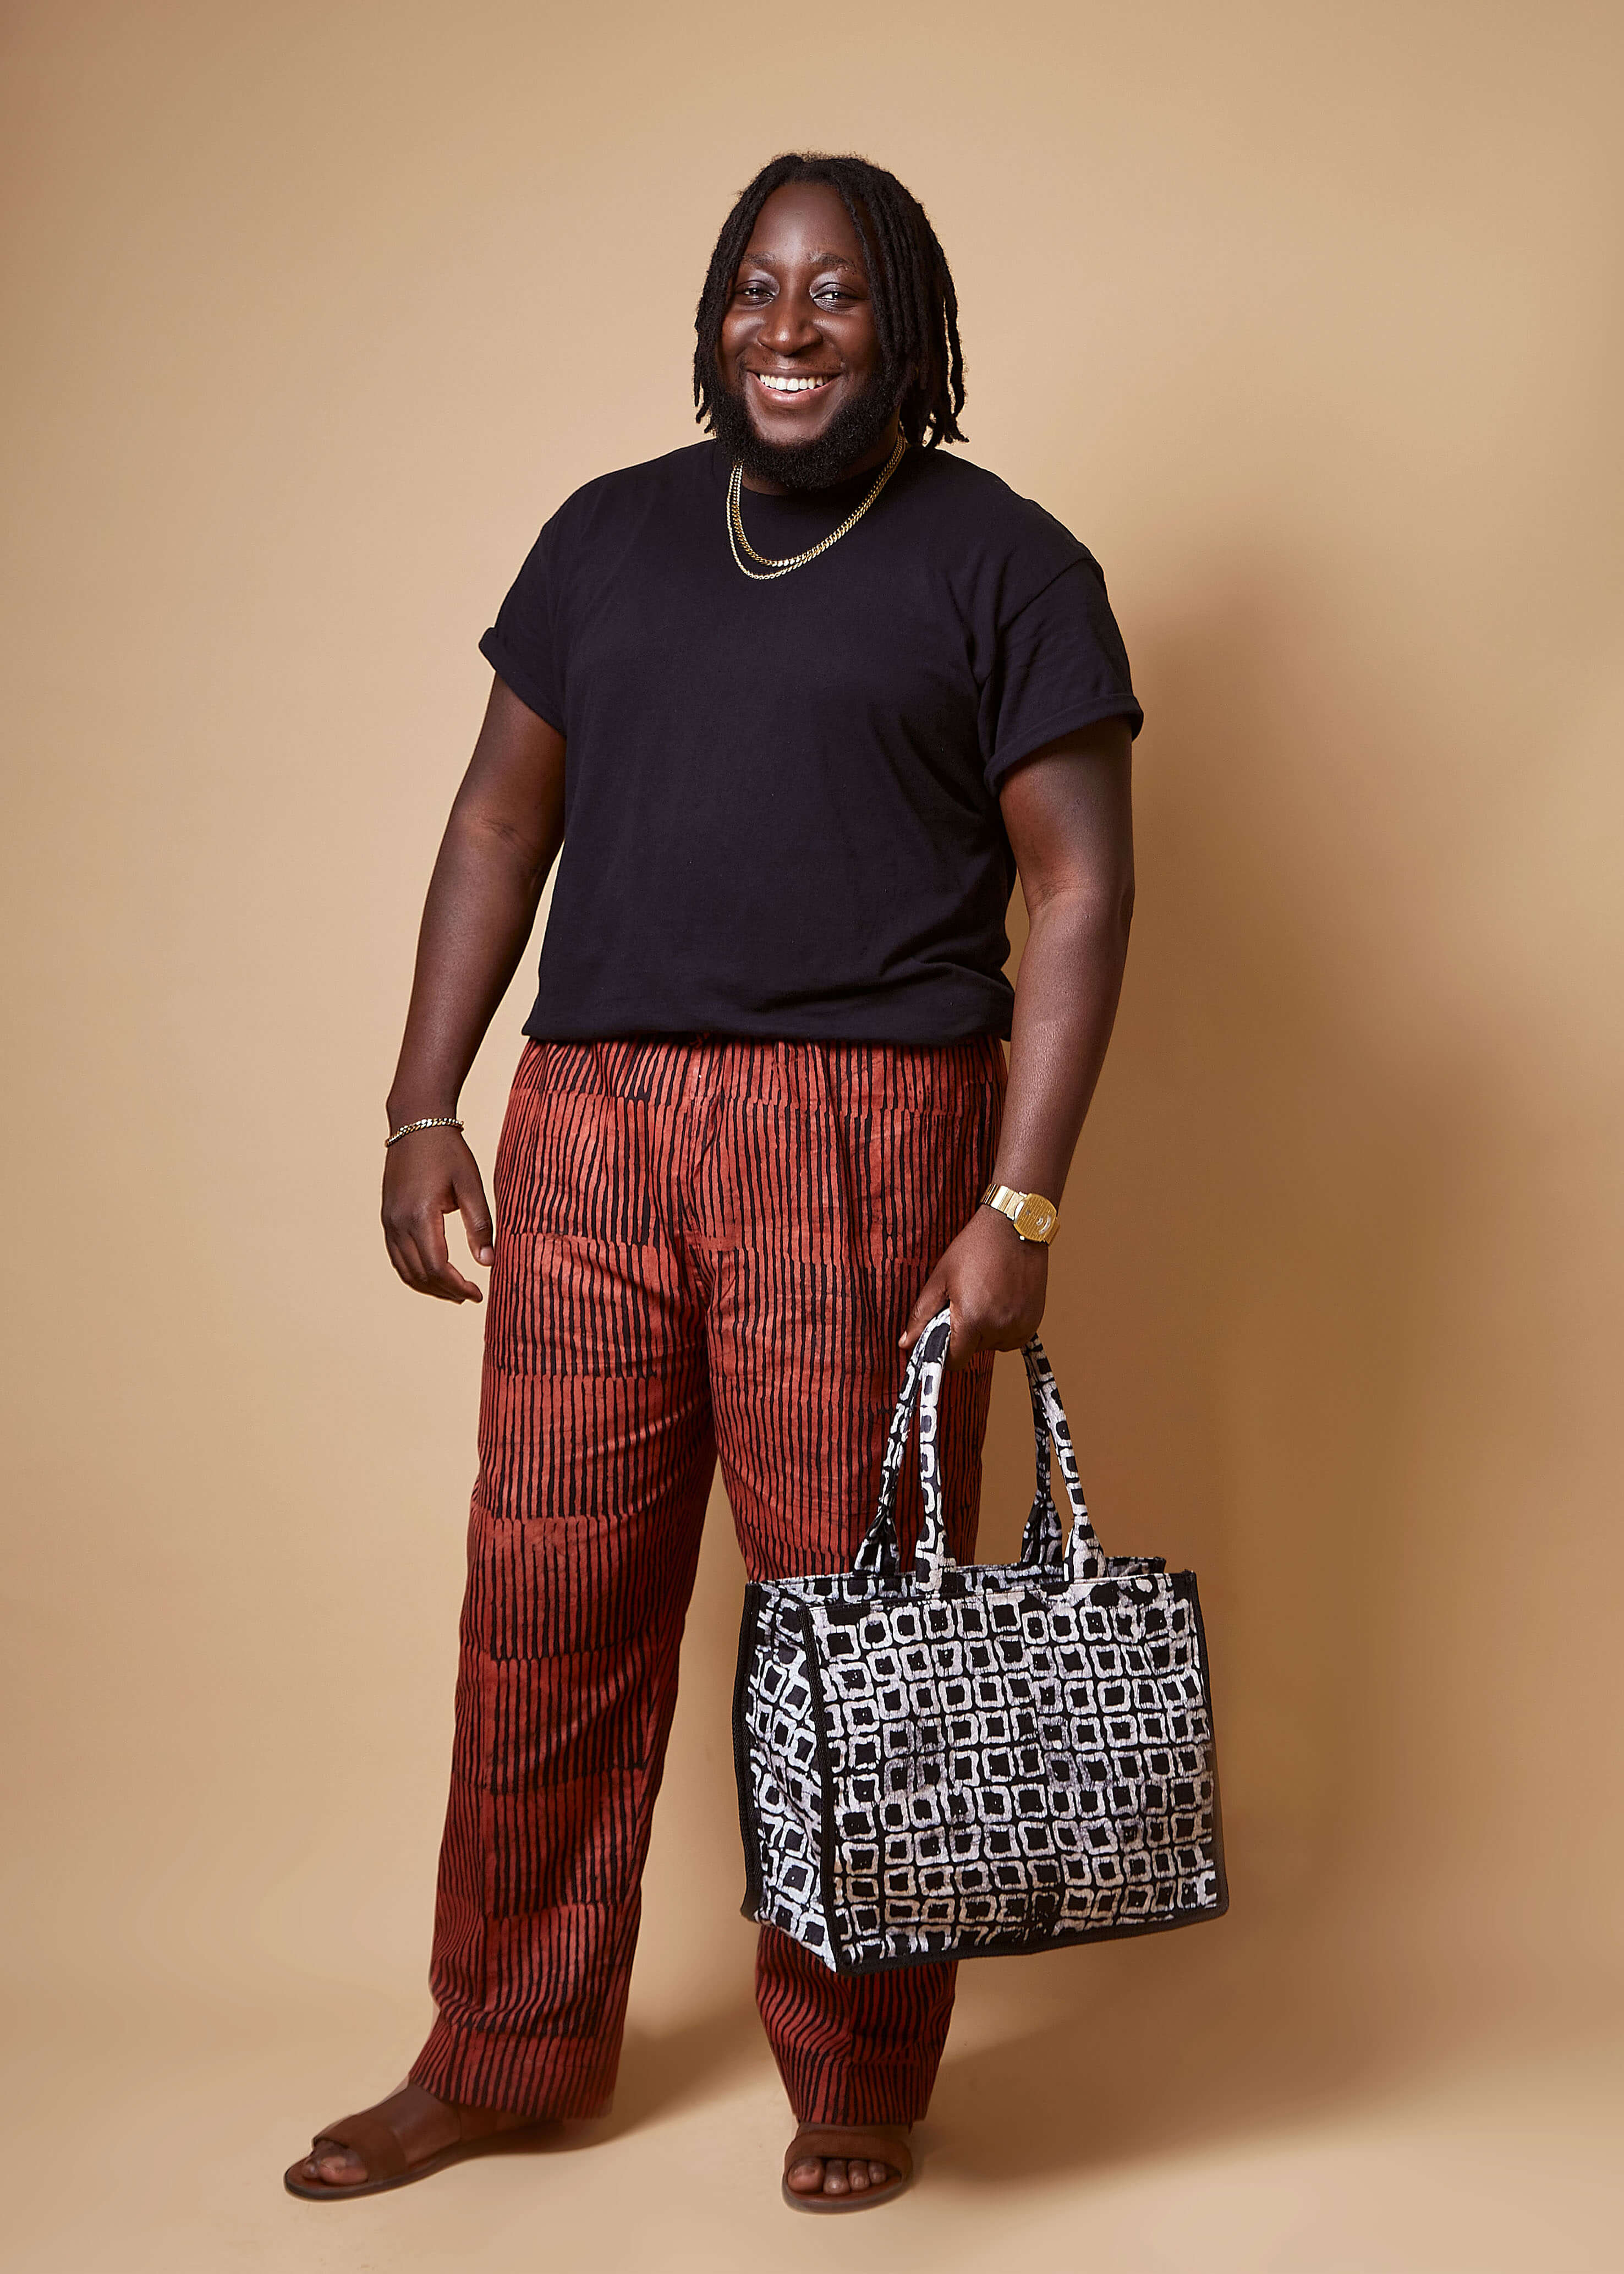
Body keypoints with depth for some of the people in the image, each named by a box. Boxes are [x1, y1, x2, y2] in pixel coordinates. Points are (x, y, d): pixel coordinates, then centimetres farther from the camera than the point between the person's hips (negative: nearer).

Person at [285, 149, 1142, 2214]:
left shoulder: (1005, 567, 2)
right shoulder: (609, 535, 15)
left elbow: (1076, 887, -3)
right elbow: (500, 823, 17)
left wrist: (1019, 1207, -12)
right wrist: (423, 1112, 8)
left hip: (866, 1138, -4)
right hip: (587, 1130, 4)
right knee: (546, 1604, 8)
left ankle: (856, 2085, 20)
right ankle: (506, 2055, 25)